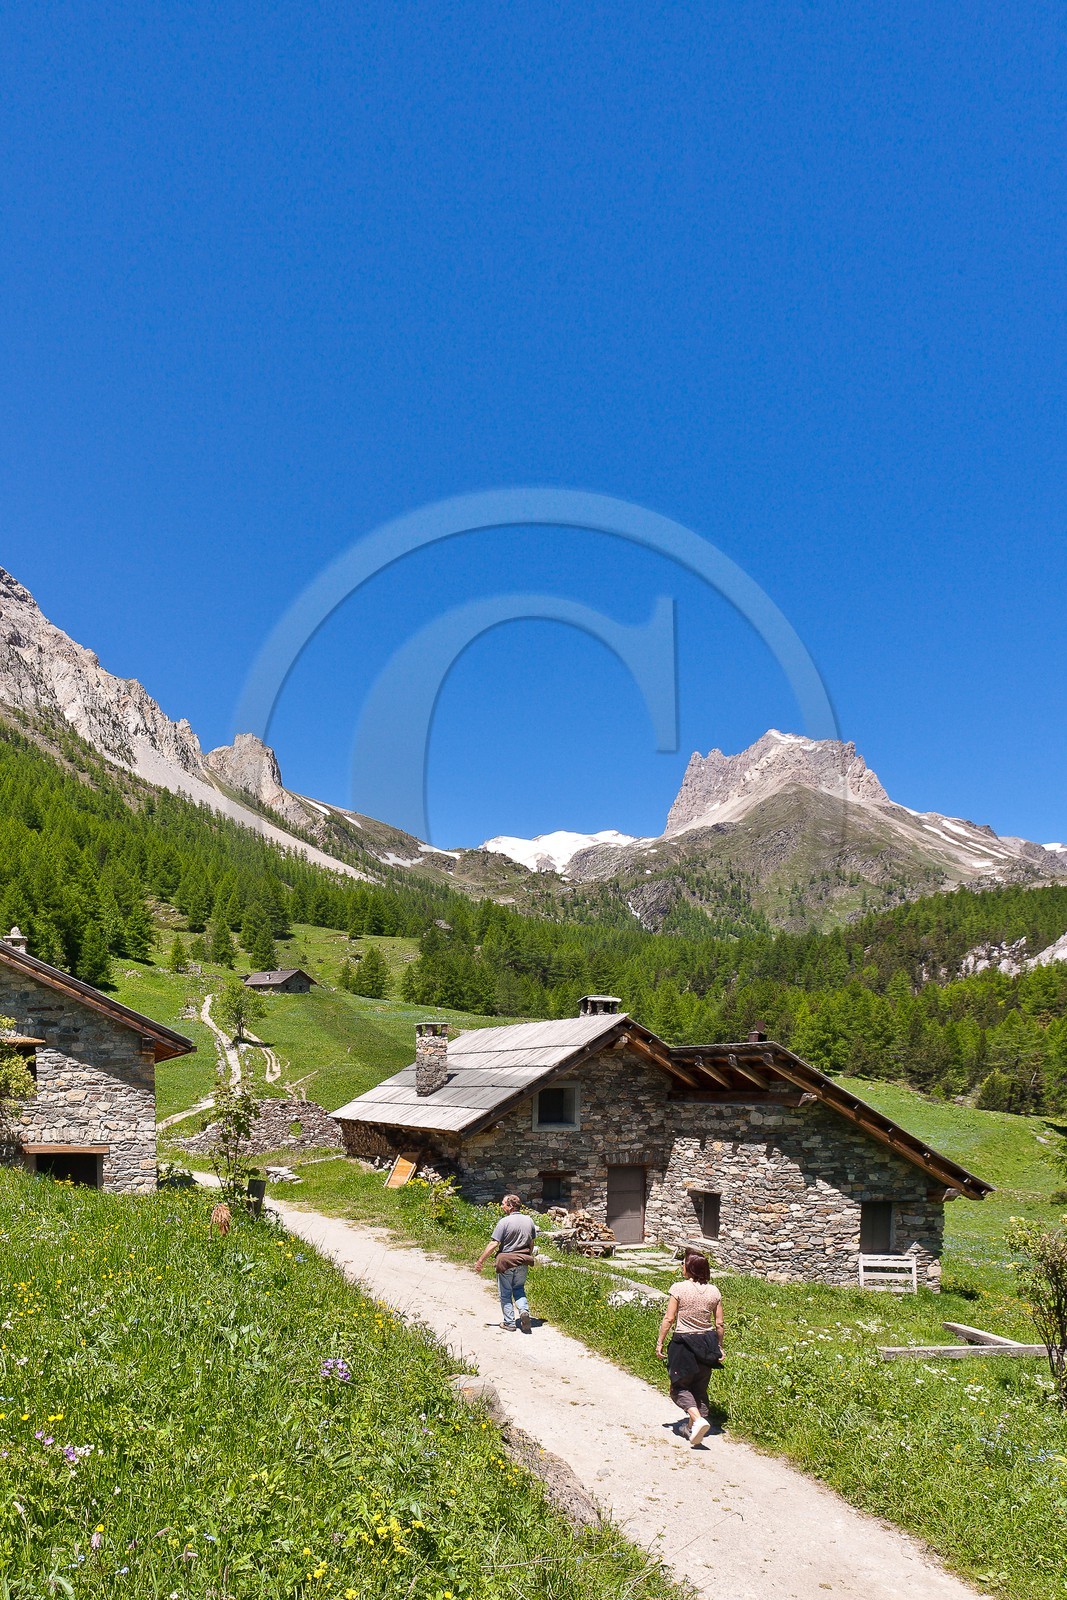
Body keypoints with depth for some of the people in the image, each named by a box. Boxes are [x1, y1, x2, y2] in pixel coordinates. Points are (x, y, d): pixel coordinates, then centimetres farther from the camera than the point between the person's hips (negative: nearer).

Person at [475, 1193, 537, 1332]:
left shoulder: (504, 1222, -16)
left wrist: (480, 1261, -10)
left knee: (505, 1293, 9)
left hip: (506, 1262, -5)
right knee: (519, 1289, 21)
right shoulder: (528, 1220, 4)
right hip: (523, 1261, 5)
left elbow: (494, 1244, -17)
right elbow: (531, 1243, 13)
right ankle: (524, 1310, -4)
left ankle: (510, 1323, 12)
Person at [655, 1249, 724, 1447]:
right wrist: (719, 1347, 16)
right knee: (700, 1387, 18)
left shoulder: (679, 1289, -14)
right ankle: (693, 1427, 22)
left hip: (684, 1343, -5)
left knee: (680, 1387, 6)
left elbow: (669, 1319, -12)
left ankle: (698, 1419, -16)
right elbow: (719, 1323, 3)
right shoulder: (713, 1291, -1)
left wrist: (660, 1342, -3)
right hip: (707, 1343, 5)